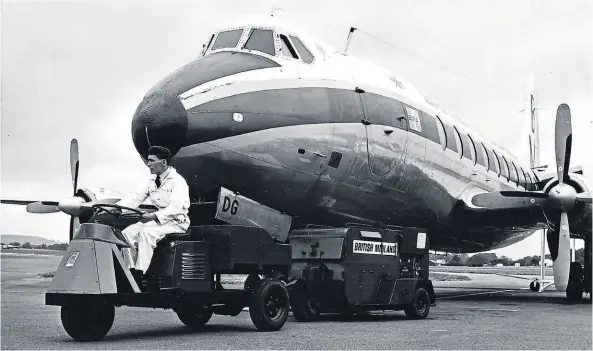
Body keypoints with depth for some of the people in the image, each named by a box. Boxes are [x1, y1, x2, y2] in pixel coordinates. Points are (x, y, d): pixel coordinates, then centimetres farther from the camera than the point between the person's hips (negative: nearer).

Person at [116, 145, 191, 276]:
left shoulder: (177, 181, -13)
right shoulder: (153, 181, 13)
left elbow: (176, 207, -25)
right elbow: (136, 198, 9)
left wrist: (155, 216, -37)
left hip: (176, 222, -8)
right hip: (157, 219, 8)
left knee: (146, 232, -31)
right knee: (127, 233, -10)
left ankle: (140, 273, -28)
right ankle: (130, 270, -6)